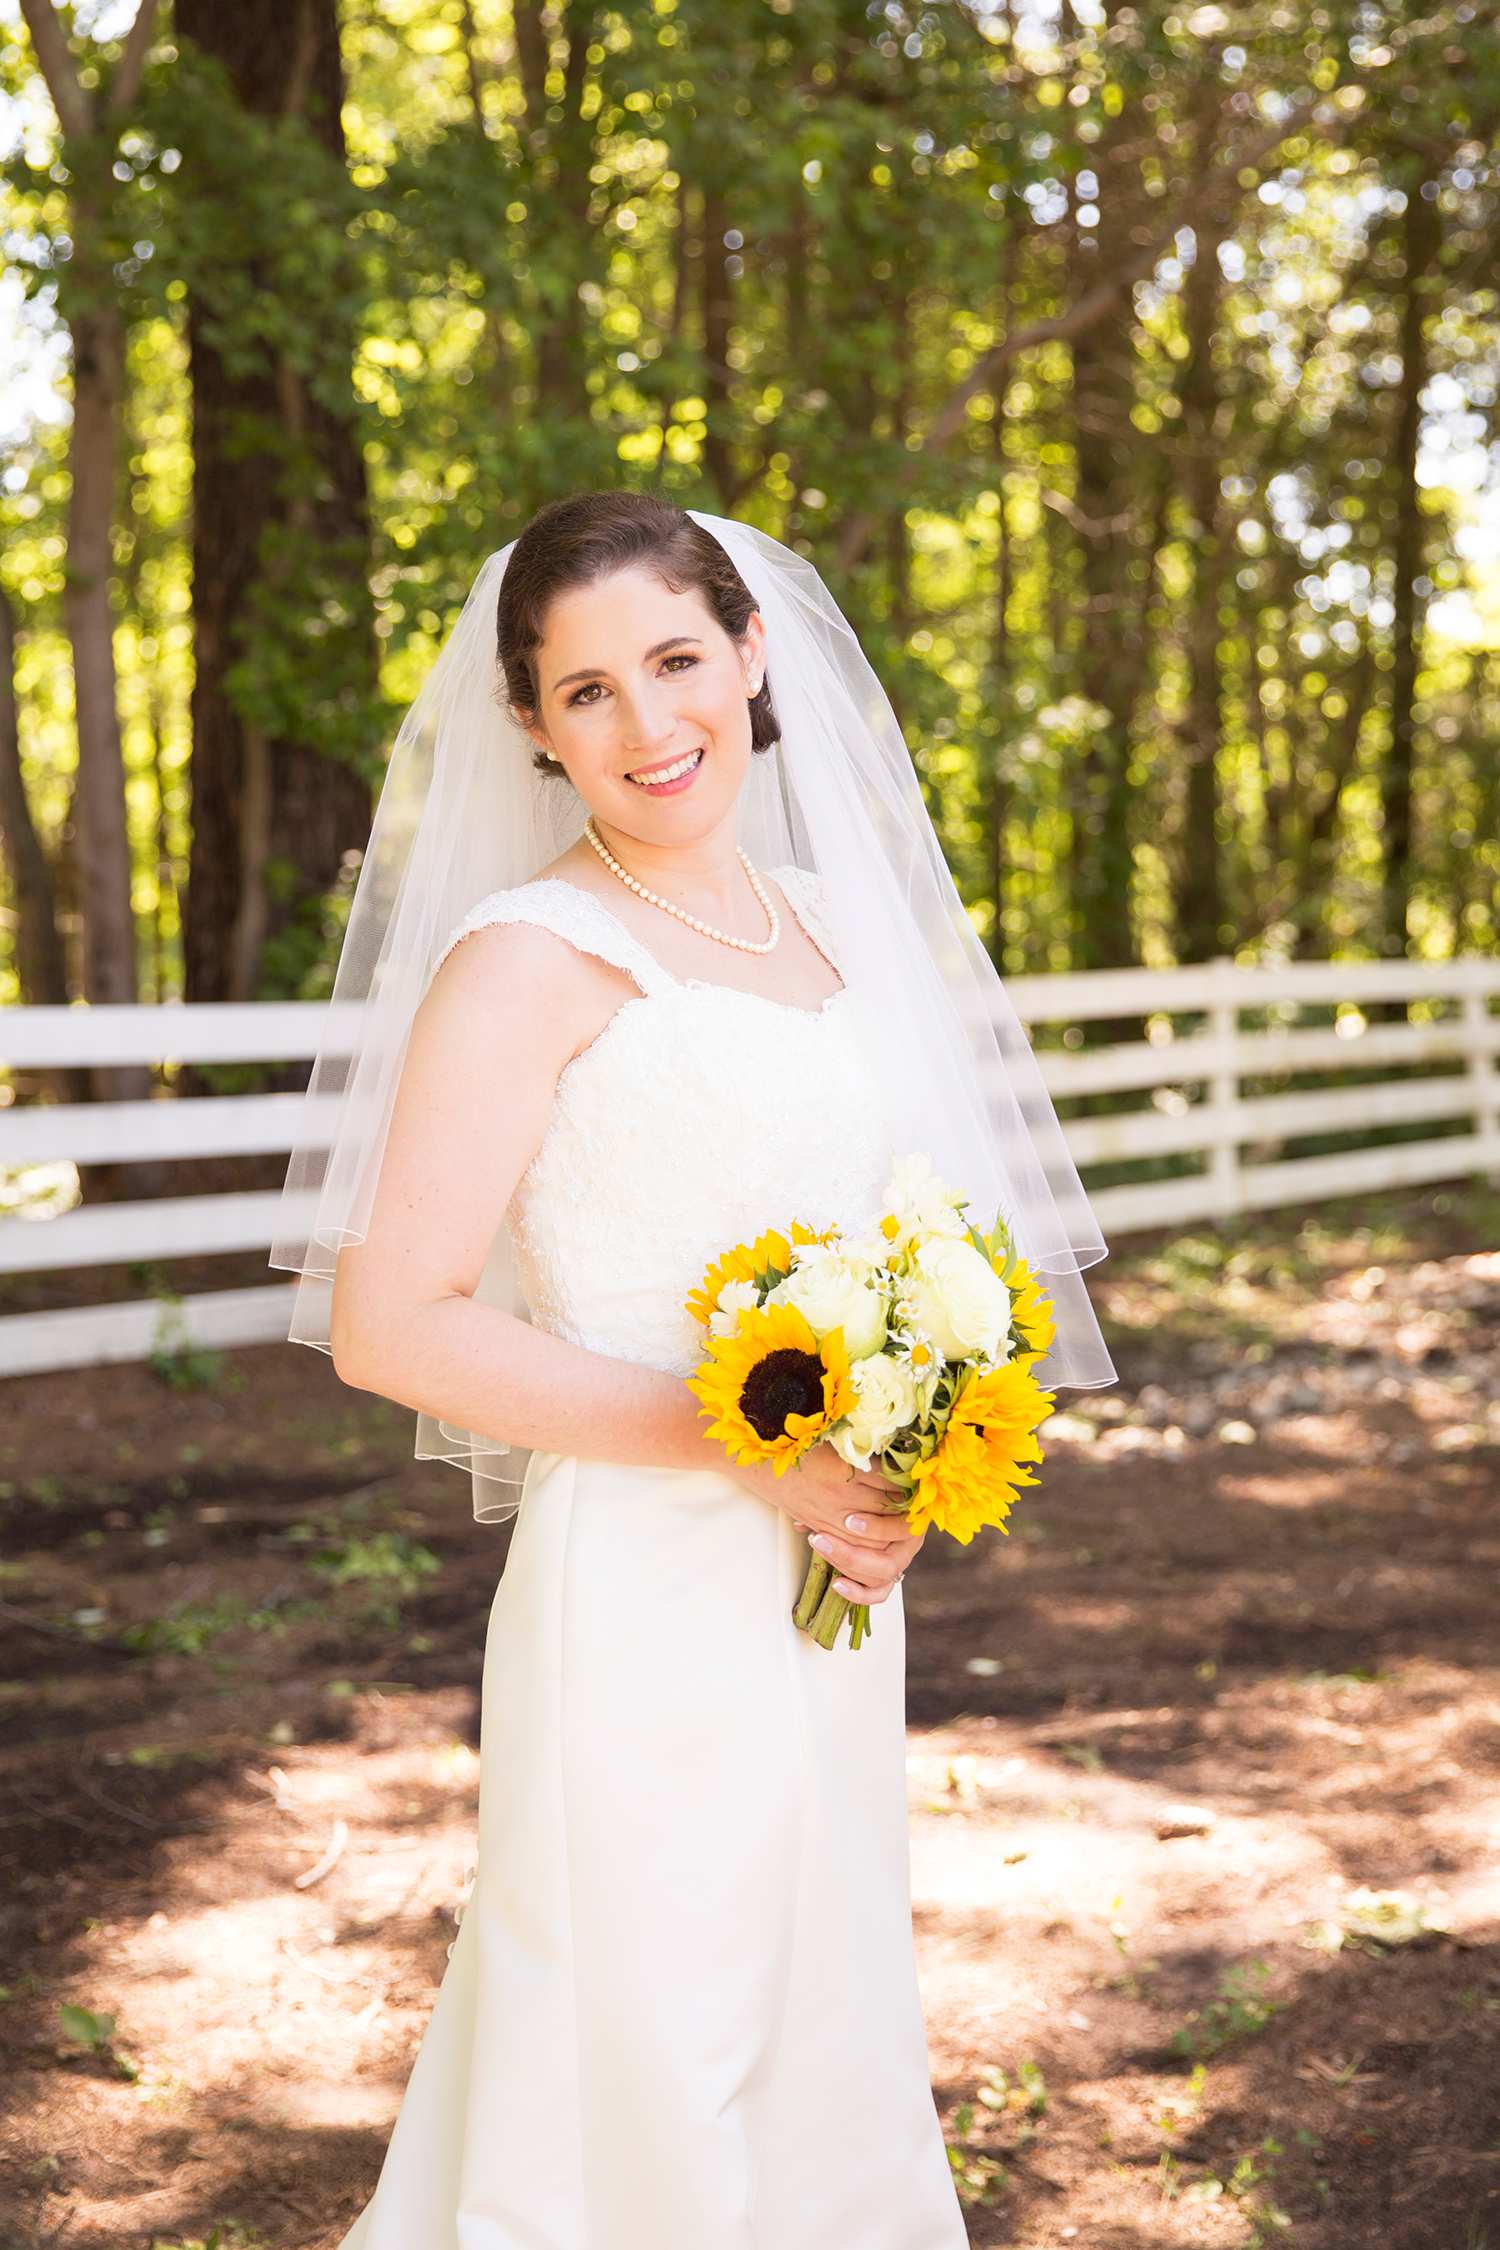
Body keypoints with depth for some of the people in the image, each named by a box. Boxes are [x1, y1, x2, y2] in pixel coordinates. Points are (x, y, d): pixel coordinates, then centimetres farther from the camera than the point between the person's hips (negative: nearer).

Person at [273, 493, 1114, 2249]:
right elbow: (390, 1325, -18)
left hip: (831, 1616, 7)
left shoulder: (826, 921, 9)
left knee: (821, 2057, 19)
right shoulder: (531, 958, -12)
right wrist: (751, 1446, -19)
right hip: (648, 1609, -7)